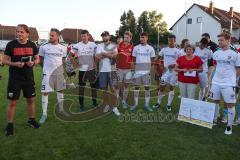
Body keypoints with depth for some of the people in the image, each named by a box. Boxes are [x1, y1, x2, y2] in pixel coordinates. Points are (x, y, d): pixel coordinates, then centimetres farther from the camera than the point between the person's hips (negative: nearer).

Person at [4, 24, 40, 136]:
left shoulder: (32, 45, 1)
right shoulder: (11, 45, -6)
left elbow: (37, 59, 9)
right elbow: (6, 60, -1)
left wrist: (33, 63, -13)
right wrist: (15, 64, -21)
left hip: (28, 77, 3)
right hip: (14, 78, -2)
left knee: (31, 99, 12)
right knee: (12, 102, 3)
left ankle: (31, 120, 30)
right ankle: (10, 124, 18)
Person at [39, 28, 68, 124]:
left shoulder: (63, 48, 3)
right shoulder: (44, 47, -5)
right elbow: (40, 59, 6)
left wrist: (60, 67, 5)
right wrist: (47, 67, 2)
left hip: (59, 73, 4)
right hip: (48, 73, -3)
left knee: (60, 90, 13)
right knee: (45, 92, -4)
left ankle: (61, 110, 29)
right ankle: (44, 114, 7)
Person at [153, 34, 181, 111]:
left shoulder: (177, 51, 2)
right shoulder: (164, 49, 5)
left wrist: (175, 65, -15)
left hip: (174, 71, -1)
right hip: (165, 71, 1)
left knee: (172, 88, 6)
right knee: (162, 87, 2)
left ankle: (169, 105, 17)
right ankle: (158, 103, 17)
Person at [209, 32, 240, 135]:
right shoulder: (216, 53, 6)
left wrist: (231, 77, -1)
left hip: (228, 84, -4)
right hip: (216, 82, 5)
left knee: (230, 104, 1)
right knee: (215, 101, 14)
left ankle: (230, 125, 13)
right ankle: (214, 120, 30)